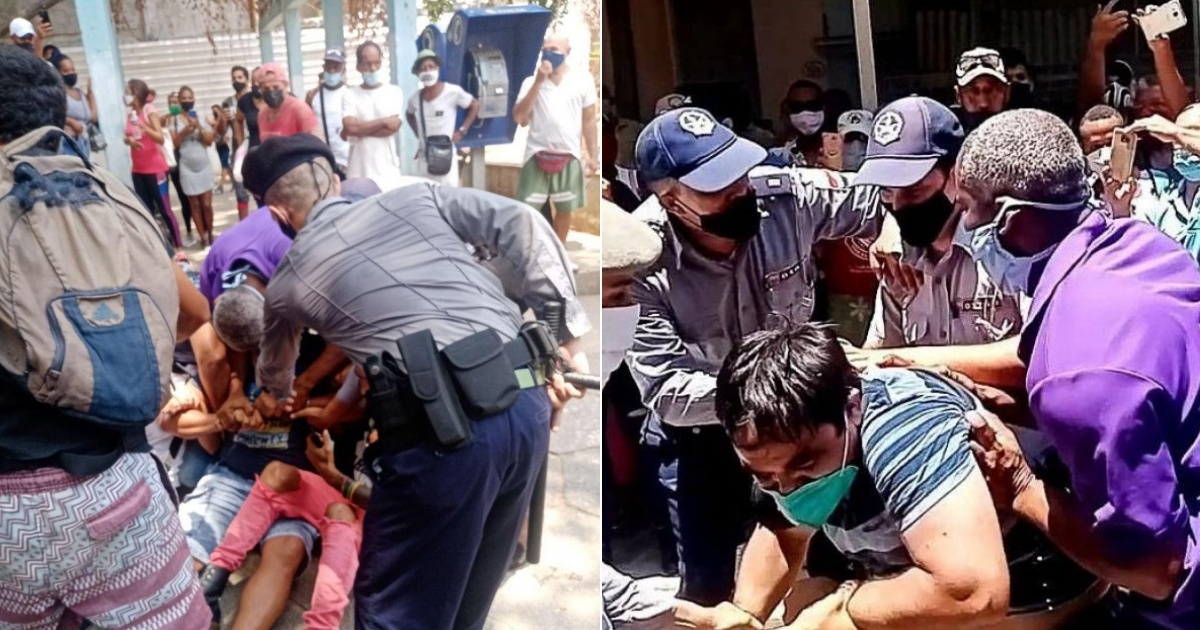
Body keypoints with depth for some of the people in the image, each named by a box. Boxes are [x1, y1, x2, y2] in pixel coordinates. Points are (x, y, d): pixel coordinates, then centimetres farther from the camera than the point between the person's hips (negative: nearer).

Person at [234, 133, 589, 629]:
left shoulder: (290, 278, 14)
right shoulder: (415, 198, 17)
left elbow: (276, 369, 36)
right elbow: (522, 224, 7)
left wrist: (274, 398, 61)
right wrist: (565, 336, 8)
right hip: (527, 405, 5)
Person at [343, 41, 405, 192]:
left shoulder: (394, 91, 5)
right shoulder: (350, 95, 5)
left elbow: (393, 126, -7)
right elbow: (349, 127, -9)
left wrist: (360, 129, -5)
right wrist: (383, 121, -6)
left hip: (387, 168, 0)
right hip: (358, 170, 0)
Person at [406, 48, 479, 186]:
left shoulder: (453, 92, -11)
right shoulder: (415, 98, 2)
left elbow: (475, 106, 2)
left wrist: (461, 131, -4)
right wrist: (417, 133, 9)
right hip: (424, 156, 4)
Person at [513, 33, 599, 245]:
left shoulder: (583, 78, 0)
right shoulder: (531, 81, 0)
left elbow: (589, 120, 4)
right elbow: (519, 117, -12)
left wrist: (593, 155, 3)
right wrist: (539, 81, -15)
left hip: (569, 155, 1)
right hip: (537, 154, 0)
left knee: (564, 209, 11)